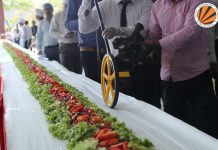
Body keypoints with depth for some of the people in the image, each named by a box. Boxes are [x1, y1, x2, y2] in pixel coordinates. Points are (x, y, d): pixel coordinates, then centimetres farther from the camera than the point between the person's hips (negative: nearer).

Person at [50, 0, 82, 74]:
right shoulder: (57, 16, 5)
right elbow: (52, 32, 5)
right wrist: (62, 35, -14)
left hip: (78, 46, 2)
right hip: (65, 46, -1)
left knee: (78, 72, 3)